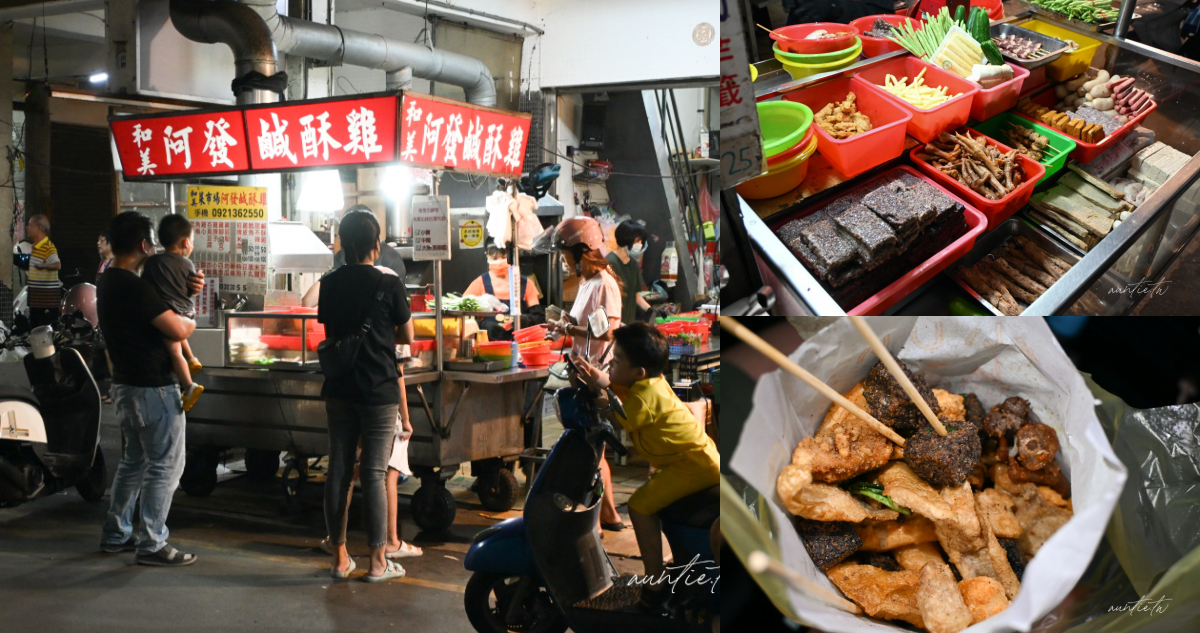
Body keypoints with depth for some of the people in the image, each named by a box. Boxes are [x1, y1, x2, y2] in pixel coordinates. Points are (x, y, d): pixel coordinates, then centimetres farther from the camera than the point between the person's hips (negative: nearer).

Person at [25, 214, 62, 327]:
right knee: (35, 327, 15)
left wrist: (43, 266, -51)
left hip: (48, 296, -10)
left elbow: (57, 265, -38)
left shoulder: (48, 247, -19)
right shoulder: (35, 246, 13)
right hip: (36, 296, 10)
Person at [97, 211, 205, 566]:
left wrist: (187, 290, -1)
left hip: (126, 384, 10)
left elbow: (155, 303, 18)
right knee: (165, 466, -2)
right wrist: (191, 322, -3)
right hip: (153, 389, -10)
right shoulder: (132, 286, -22)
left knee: (134, 460, 20)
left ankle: (115, 534, 28)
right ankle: (152, 544, 3)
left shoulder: (109, 282, 9)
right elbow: (177, 330, -26)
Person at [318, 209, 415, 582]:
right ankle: (377, 562, 4)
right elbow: (407, 336, 2)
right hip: (379, 390, -4)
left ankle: (340, 558, 17)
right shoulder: (389, 285, -9)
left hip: (339, 389, 4)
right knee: (374, 474, -1)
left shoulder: (330, 284, 2)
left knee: (339, 470, 9)